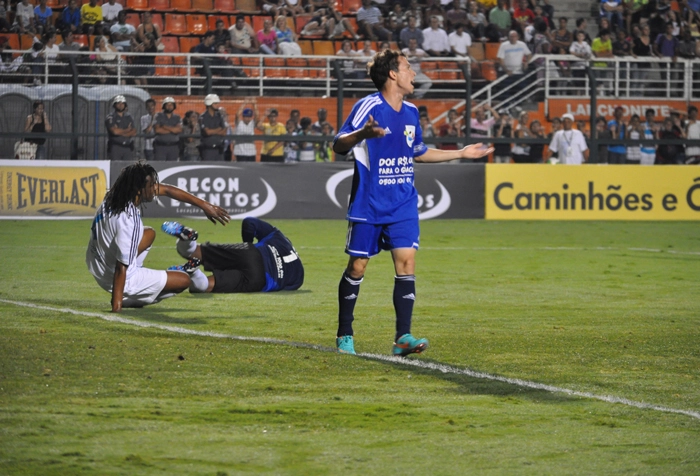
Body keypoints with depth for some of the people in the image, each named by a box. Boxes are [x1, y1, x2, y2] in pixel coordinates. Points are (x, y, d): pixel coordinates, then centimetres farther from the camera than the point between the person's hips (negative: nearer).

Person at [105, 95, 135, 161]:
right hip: (115, 147, -4)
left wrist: (121, 132, -9)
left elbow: (133, 132, 5)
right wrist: (127, 130, -1)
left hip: (127, 147, 4)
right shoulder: (110, 118, 0)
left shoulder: (129, 117, 14)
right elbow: (115, 131, -15)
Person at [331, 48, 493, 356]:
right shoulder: (368, 107, -11)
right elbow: (338, 146, -17)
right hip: (369, 204, -5)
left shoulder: (411, 112, 10)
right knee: (357, 266, 2)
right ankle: (344, 335, 16)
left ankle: (403, 337, -9)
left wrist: (461, 154, 27)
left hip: (403, 204, 5)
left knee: (406, 262, -8)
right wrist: (362, 134, -38)